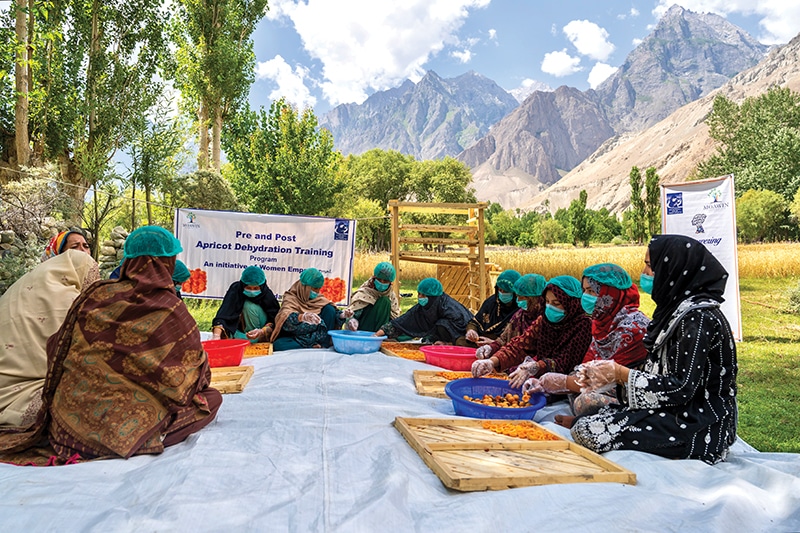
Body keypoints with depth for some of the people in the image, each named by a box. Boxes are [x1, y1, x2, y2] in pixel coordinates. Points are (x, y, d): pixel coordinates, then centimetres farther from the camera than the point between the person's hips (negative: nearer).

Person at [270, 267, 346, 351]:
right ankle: (313, 346, -24)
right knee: (278, 345, -35)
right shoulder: (291, 298, -11)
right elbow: (286, 319, -30)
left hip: (316, 335, 4)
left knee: (329, 309, -9)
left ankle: (324, 345, -13)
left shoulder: (319, 299, 6)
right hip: (295, 338, -4)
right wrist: (302, 317, -50)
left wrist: (342, 315, -20)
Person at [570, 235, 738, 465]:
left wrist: (620, 373, -14)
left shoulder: (698, 316, -20)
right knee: (584, 422, 3)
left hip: (698, 428, -9)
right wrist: (610, 373, -2)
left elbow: (682, 388, -23)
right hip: (677, 412, 9)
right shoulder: (677, 308, 10)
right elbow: (659, 372, 11)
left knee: (588, 432, -18)